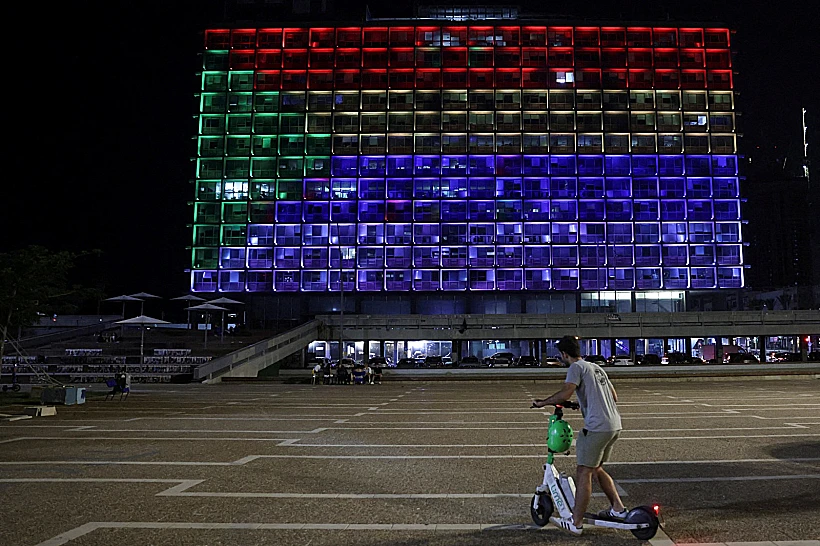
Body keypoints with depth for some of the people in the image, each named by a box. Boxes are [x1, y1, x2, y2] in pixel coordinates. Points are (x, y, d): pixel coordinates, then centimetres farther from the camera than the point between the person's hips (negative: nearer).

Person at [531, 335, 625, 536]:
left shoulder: (576, 367, -6)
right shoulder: (596, 367, 20)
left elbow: (566, 393, -21)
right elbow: (614, 397, 25)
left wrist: (542, 403, -9)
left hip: (596, 427, -9)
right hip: (614, 425, 9)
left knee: (583, 472, -4)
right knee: (596, 469, 23)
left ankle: (575, 523, 0)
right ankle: (617, 508, 26)